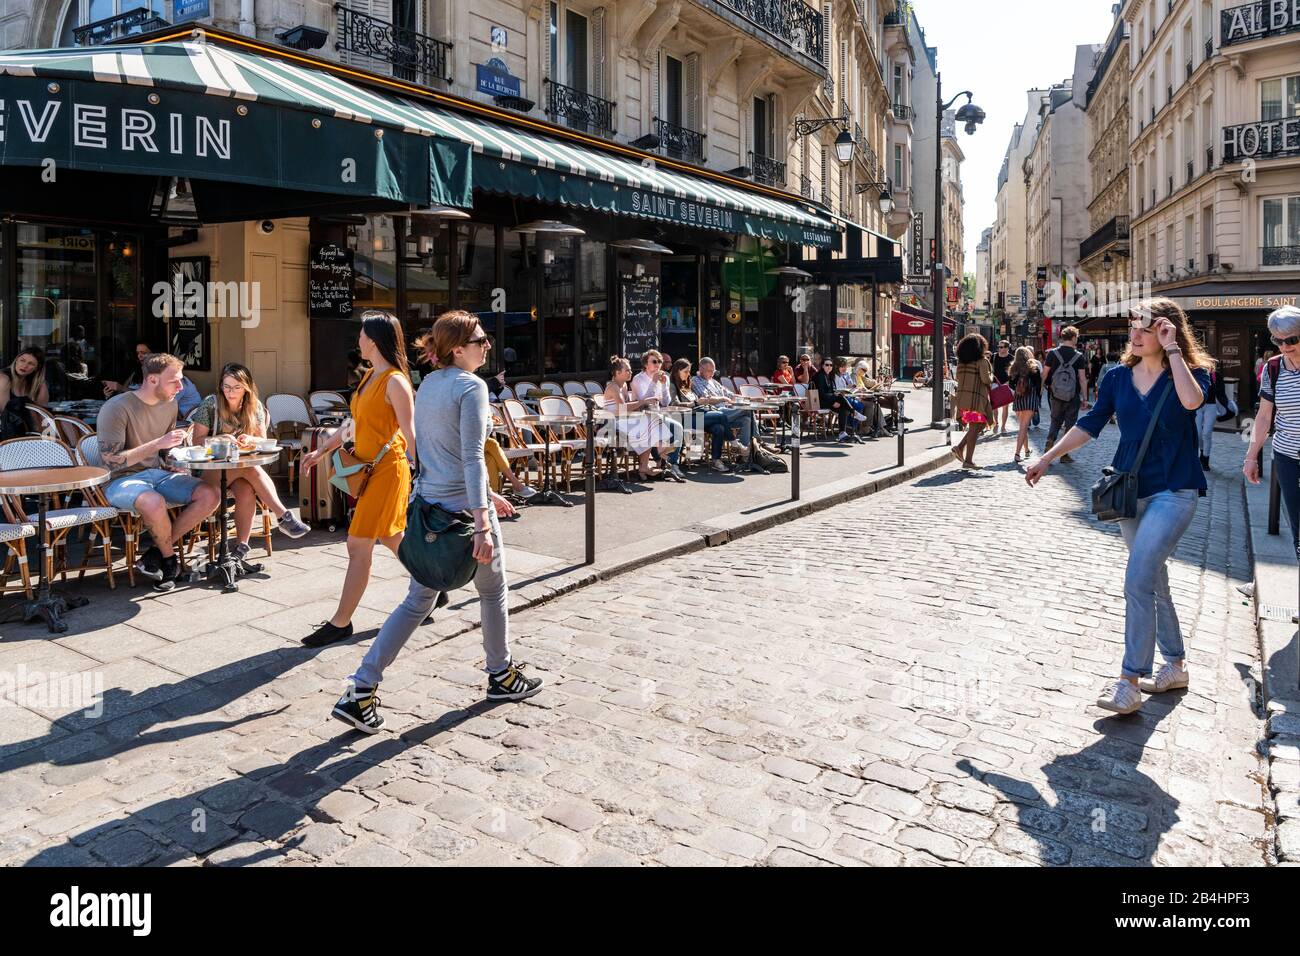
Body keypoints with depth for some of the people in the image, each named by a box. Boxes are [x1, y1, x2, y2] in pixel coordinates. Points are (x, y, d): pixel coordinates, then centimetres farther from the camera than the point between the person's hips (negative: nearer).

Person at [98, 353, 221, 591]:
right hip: (121, 480, -7)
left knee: (210, 495, -15)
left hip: (157, 472, 7)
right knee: (154, 502, -39)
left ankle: (155, 553, -10)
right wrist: (158, 443, -26)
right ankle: (169, 558, -9)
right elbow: (111, 461, -21)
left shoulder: (169, 404, 7)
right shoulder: (116, 408, -16)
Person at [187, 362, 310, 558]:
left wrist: (250, 439, -13)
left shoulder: (255, 406, 7)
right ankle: (284, 516, -37)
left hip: (243, 465, 2)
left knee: (246, 490, -33)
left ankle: (241, 546, -28)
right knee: (250, 468, -35)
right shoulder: (211, 404, -1)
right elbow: (197, 440, 0)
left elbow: (263, 440, 10)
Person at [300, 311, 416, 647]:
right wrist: (322, 451, 20)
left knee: (358, 546, -4)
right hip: (369, 468, 9)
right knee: (392, 539, 17)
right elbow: (355, 423, 20)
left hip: (387, 469, -9)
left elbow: (410, 434, -18)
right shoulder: (369, 377, 12)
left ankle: (341, 623, 4)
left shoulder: (395, 382, -16)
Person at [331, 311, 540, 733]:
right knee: (493, 590, 14)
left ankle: (361, 690, 6)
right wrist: (482, 524, -24)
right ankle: (501, 675, 31)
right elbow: (472, 457, -21)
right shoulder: (471, 386, -14)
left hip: (428, 505, 8)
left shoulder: (427, 385, 12)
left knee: (418, 600, 11)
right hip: (464, 507, -8)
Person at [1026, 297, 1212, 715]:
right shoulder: (1119, 376, 5)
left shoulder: (1191, 371, -6)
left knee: (1138, 581, -17)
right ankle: (1174, 666, 31)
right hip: (1130, 491, 5)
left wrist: (1172, 350, -21)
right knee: (1154, 581, 15)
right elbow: (1090, 423, 6)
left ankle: (1130, 681, -11)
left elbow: (1191, 400, -29)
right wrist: (1048, 457, 0)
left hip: (1173, 492, -5)